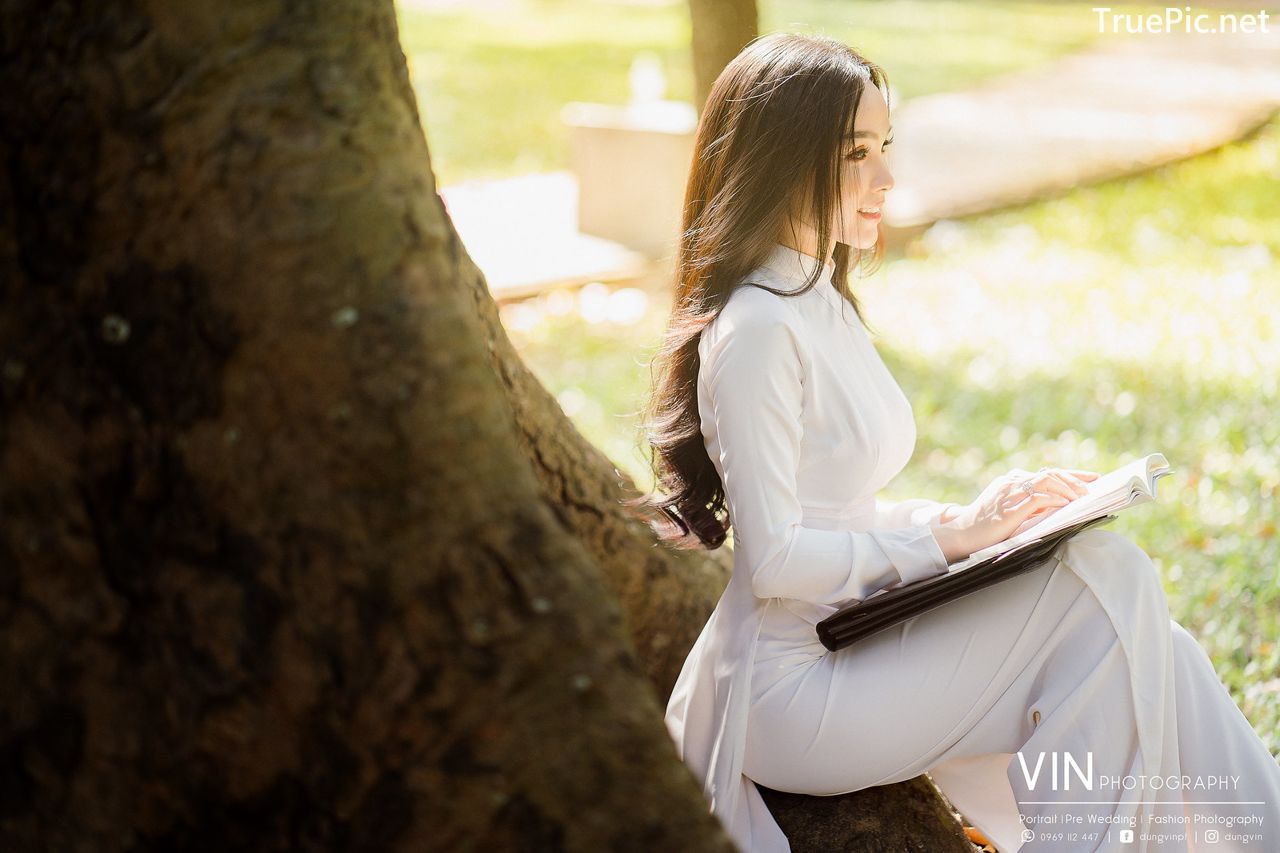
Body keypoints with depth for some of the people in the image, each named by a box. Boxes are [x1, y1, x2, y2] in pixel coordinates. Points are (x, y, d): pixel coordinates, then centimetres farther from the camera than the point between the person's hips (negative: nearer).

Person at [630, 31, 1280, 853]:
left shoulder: (822, 301, 12)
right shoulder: (756, 330, -18)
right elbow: (773, 558, -20)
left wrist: (977, 515, 2)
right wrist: (956, 534, -16)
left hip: (849, 645, 8)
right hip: (790, 691, -8)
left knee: (1143, 656, -6)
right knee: (1107, 577, -17)